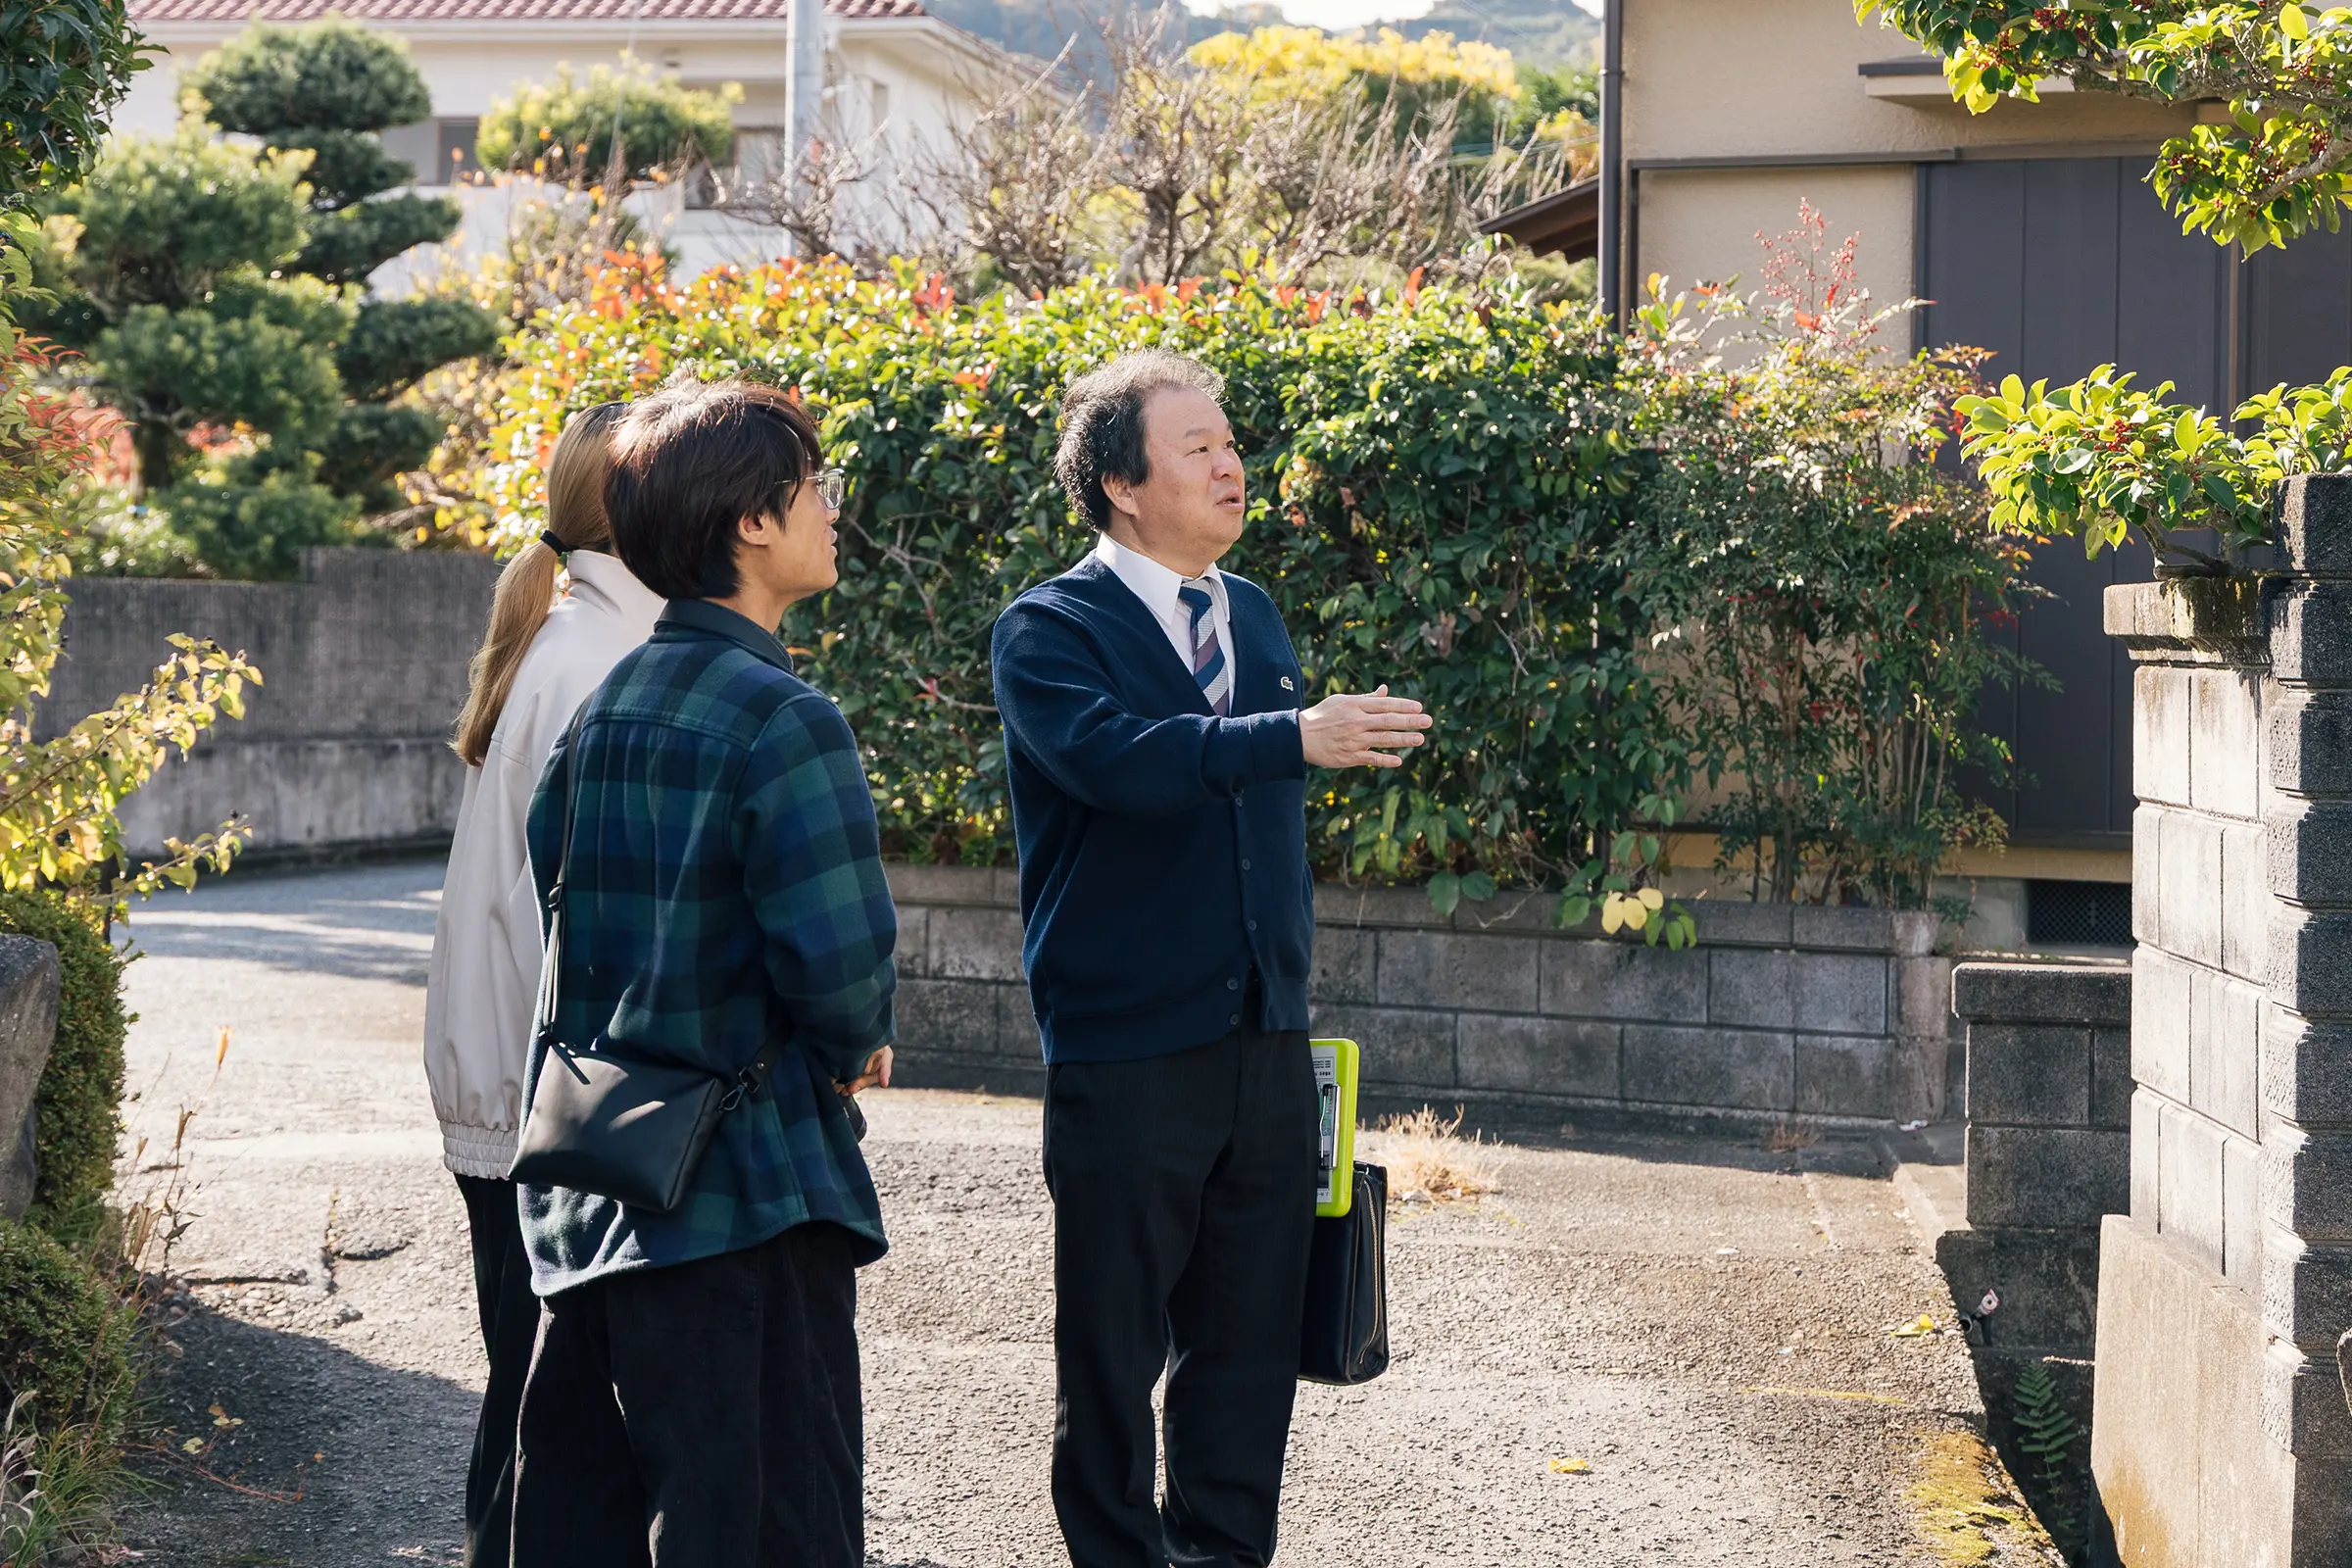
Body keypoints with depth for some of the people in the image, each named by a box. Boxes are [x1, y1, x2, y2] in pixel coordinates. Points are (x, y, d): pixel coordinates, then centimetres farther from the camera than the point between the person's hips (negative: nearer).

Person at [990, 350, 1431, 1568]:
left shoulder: (1256, 617, 13)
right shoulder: (1047, 631, -8)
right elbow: (1116, 754, -28)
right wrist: (1295, 736, -37)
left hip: (1266, 1047, 6)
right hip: (1125, 1052, -6)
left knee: (1250, 1343, 12)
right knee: (1111, 1353, 5)